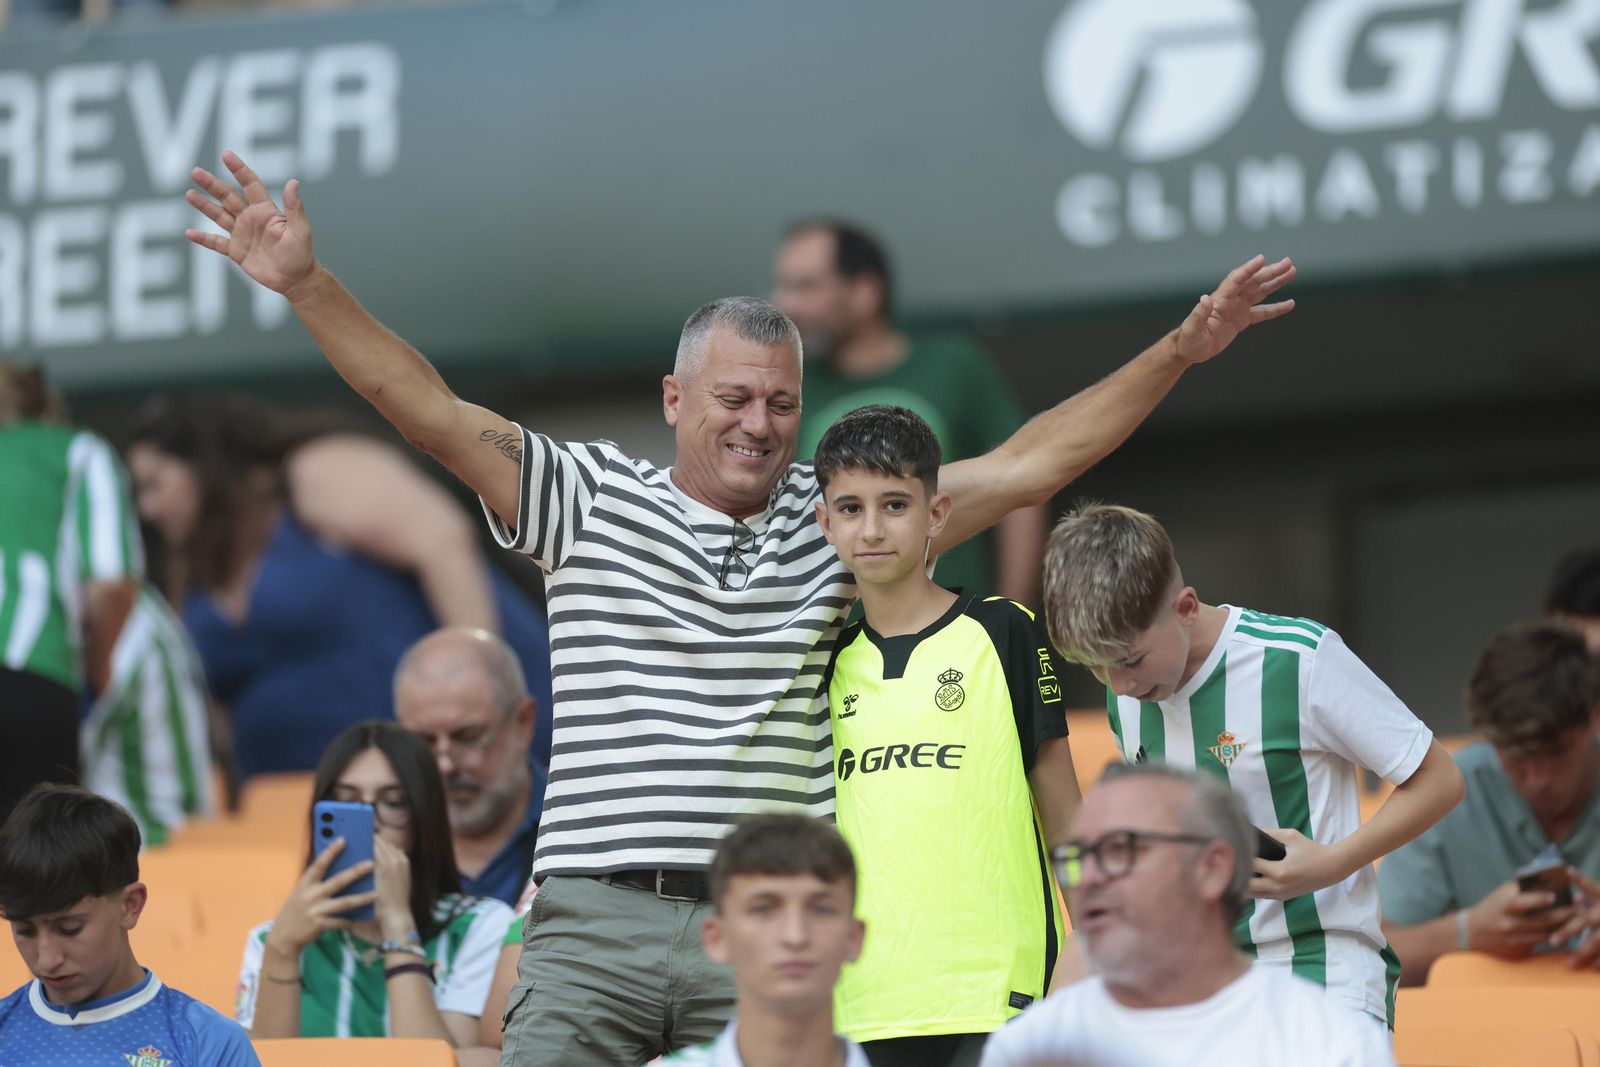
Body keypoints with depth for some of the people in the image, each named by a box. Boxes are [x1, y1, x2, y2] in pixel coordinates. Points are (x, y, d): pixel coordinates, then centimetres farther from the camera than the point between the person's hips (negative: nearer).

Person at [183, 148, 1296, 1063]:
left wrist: (1181, 351, 2)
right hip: (595, 923, -1)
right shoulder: (591, 499, 7)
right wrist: (306, 283, -12)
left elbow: (1028, 465, 9)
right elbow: (432, 412, -1)